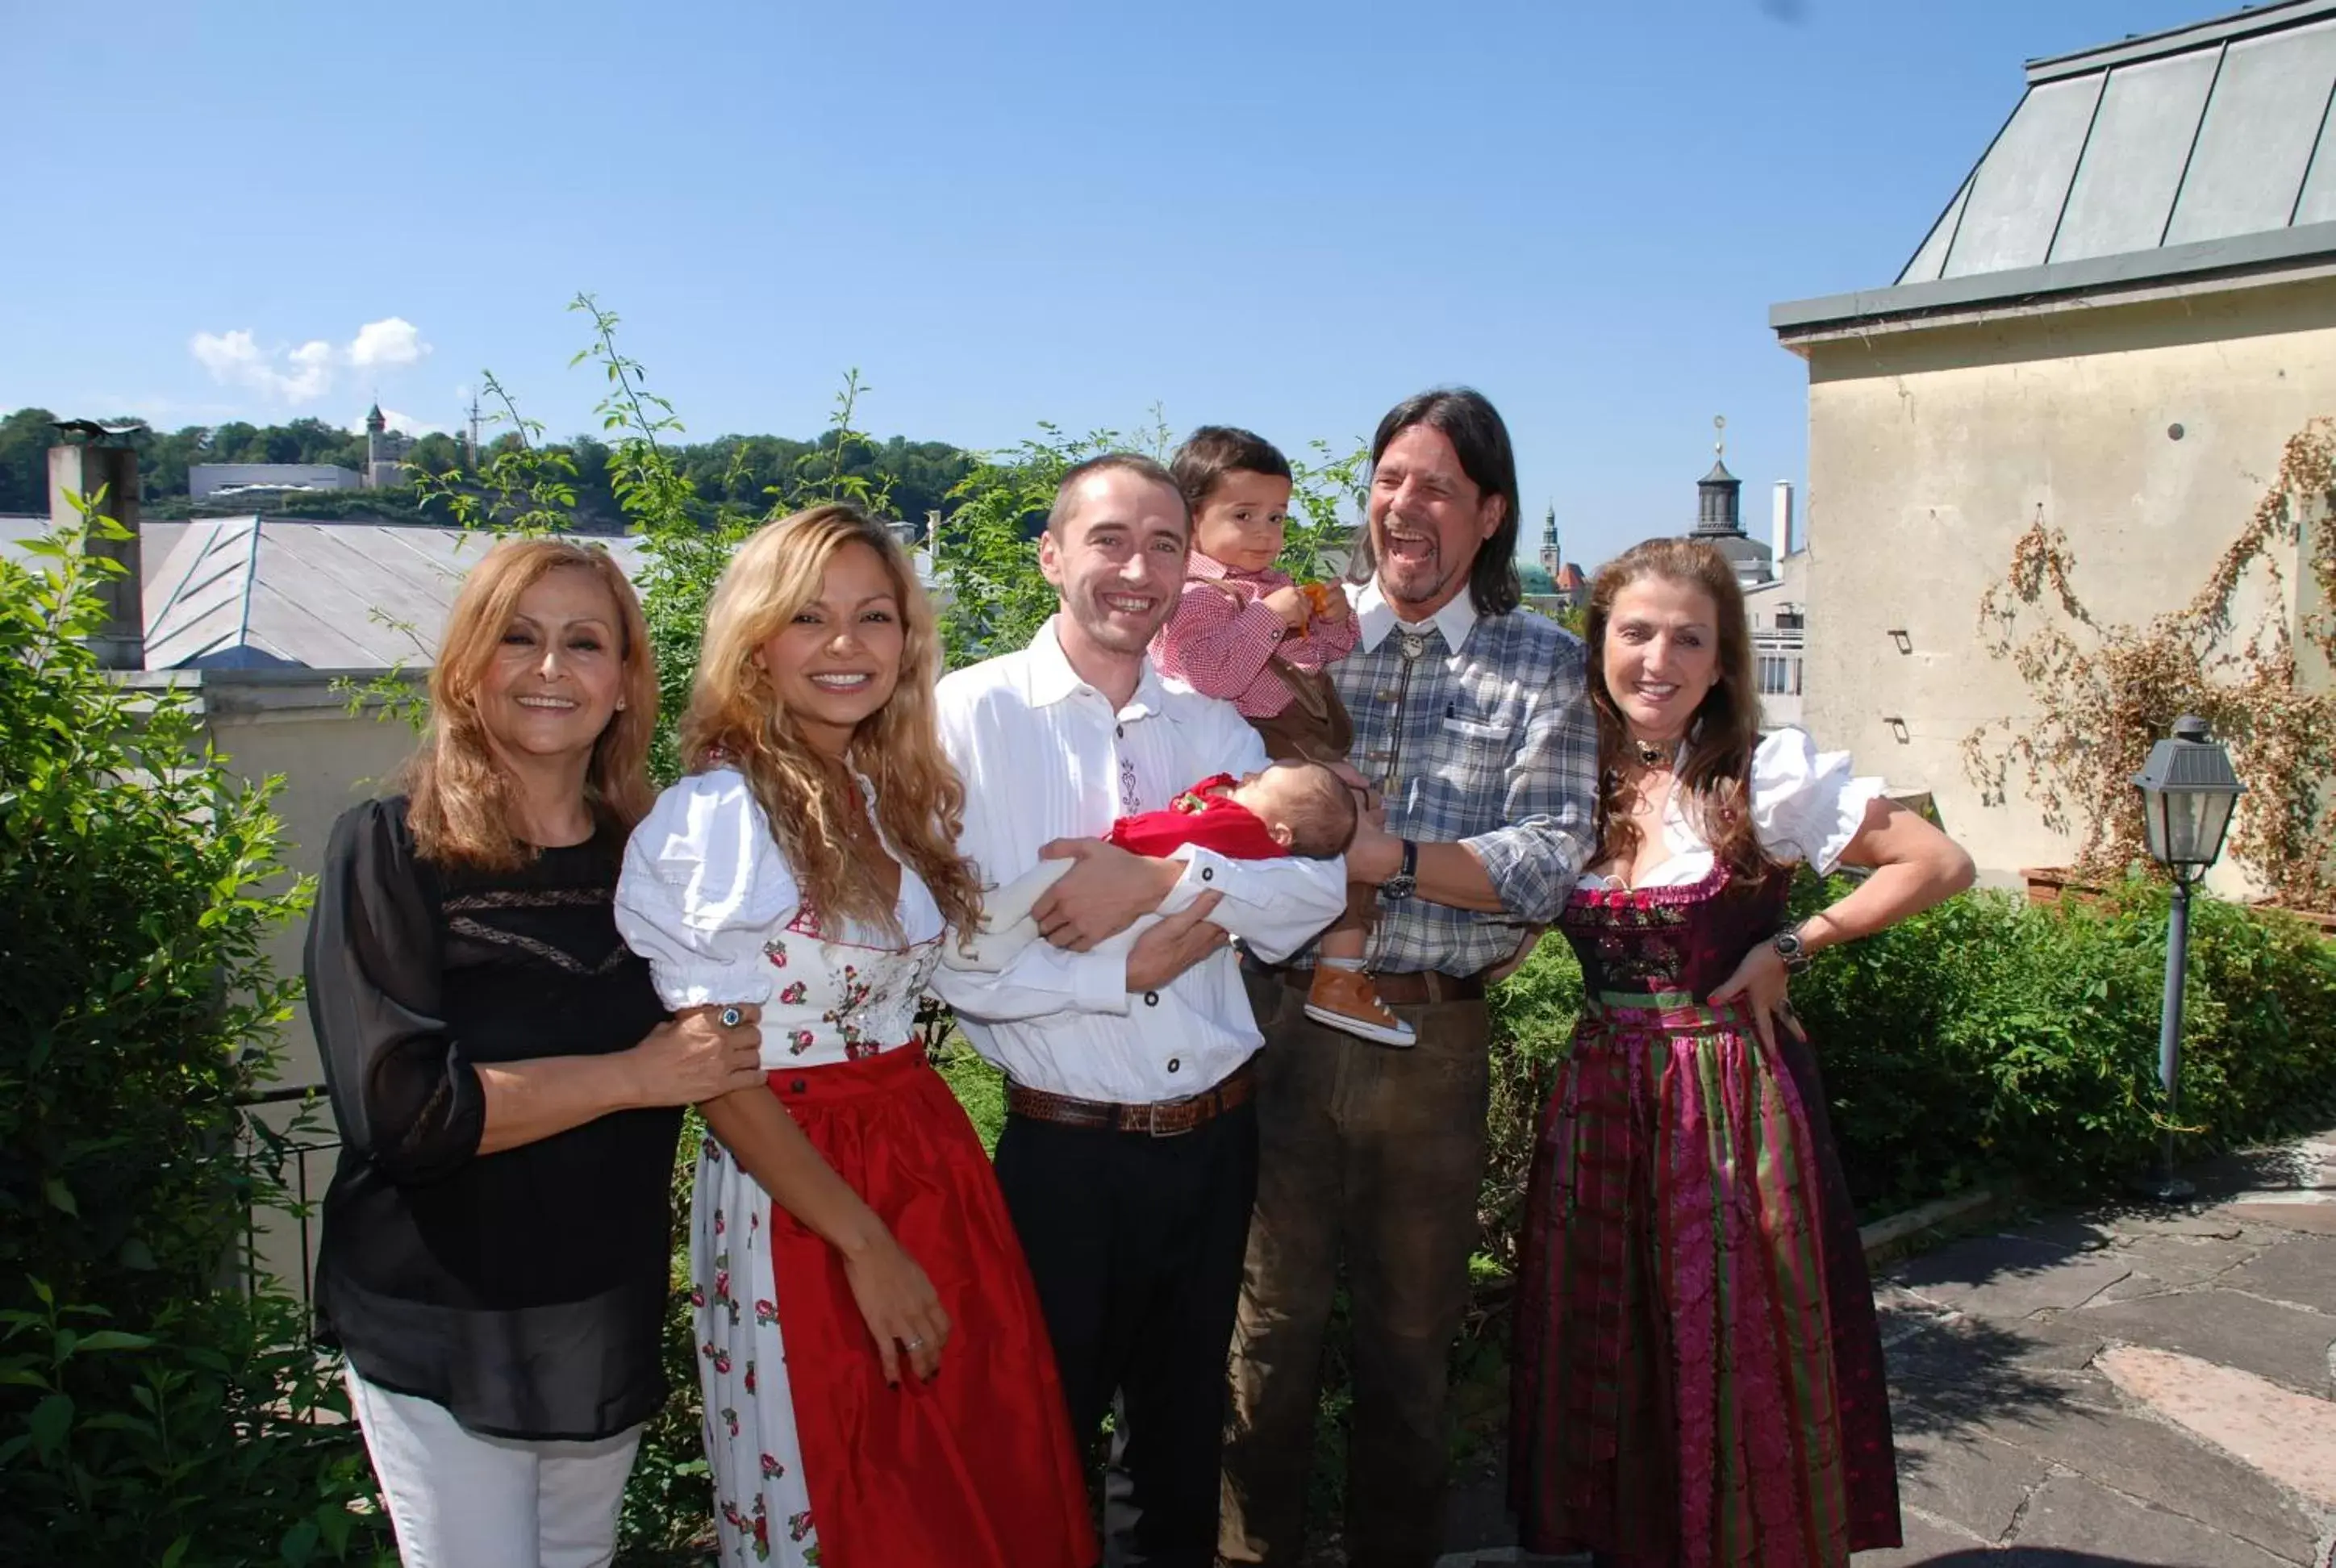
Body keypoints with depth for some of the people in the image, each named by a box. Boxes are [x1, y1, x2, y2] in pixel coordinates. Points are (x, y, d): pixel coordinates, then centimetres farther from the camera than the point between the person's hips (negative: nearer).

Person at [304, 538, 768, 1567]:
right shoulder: (393, 850, -11)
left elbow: (705, 1056, 14)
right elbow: (398, 1107, -21)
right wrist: (634, 1076, -19)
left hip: (609, 1323, 5)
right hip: (441, 1331, -4)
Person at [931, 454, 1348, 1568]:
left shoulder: (1212, 726, 4)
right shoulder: (971, 715, -10)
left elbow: (1320, 882, -10)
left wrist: (1163, 878, -23)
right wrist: (1129, 971, -19)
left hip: (1215, 1137, 4)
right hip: (1063, 1150, -4)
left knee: (1183, 1426, 24)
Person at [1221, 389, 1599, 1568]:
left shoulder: (1542, 667, 1)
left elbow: (1550, 863, -9)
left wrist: (1388, 854, -18)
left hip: (1434, 1037, 0)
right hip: (1284, 1024, 0)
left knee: (1412, 1334, 16)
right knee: (1272, 1321, 13)